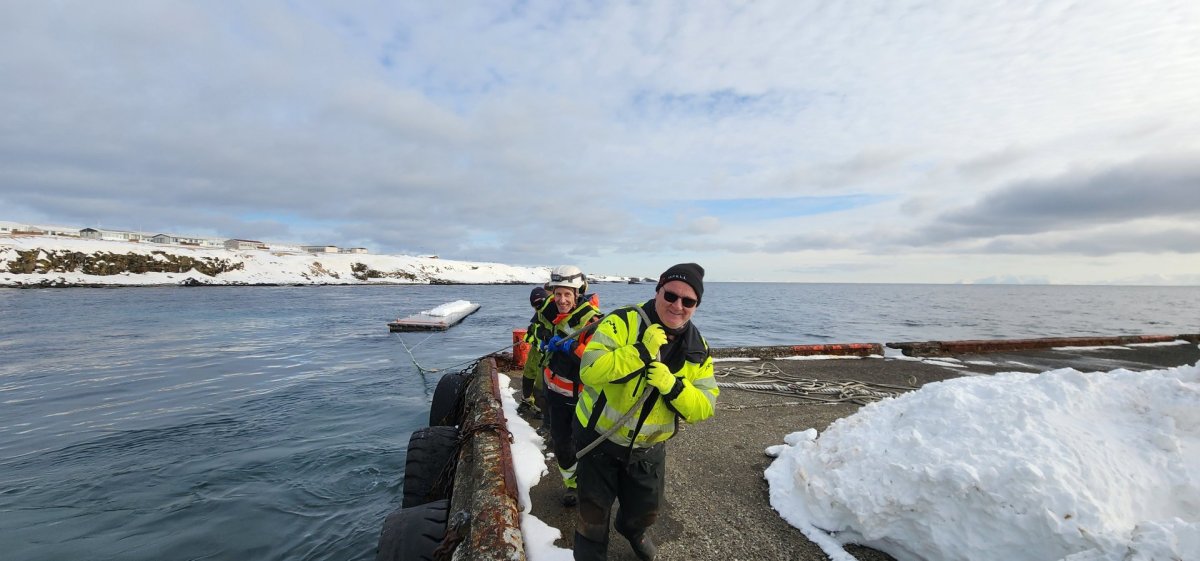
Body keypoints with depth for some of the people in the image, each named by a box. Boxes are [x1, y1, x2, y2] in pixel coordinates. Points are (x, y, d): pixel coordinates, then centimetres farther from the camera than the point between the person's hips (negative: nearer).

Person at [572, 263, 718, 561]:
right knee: (593, 512, 13)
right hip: (599, 438, -4)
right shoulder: (623, 322, -23)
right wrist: (641, 351, -39)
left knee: (646, 510, 26)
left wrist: (672, 385, -30)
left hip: (649, 447, 5)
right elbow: (589, 370, -32)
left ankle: (631, 530, 62)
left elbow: (705, 407, -11)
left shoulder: (698, 349, -7)